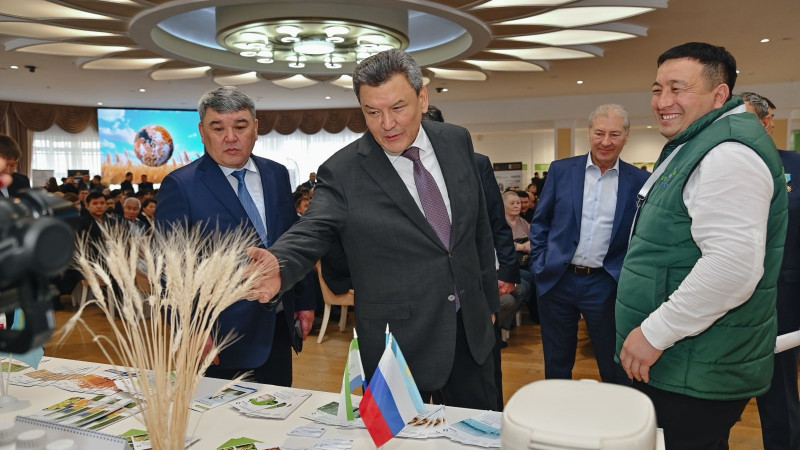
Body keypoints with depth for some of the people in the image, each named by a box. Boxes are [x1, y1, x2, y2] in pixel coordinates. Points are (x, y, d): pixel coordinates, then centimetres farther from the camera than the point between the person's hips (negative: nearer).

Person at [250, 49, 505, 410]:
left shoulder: (456, 142, 0)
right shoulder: (342, 172, -13)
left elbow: (479, 224, 8)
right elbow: (310, 234, -17)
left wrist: (488, 298, 13)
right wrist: (279, 265, -40)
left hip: (472, 328, 5)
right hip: (400, 340, -4)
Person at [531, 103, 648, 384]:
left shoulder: (638, 181, -2)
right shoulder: (561, 170, 1)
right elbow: (539, 222, 6)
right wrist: (539, 265, 0)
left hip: (606, 285, -1)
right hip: (557, 280, 2)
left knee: (615, 370, 10)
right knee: (556, 365, 16)